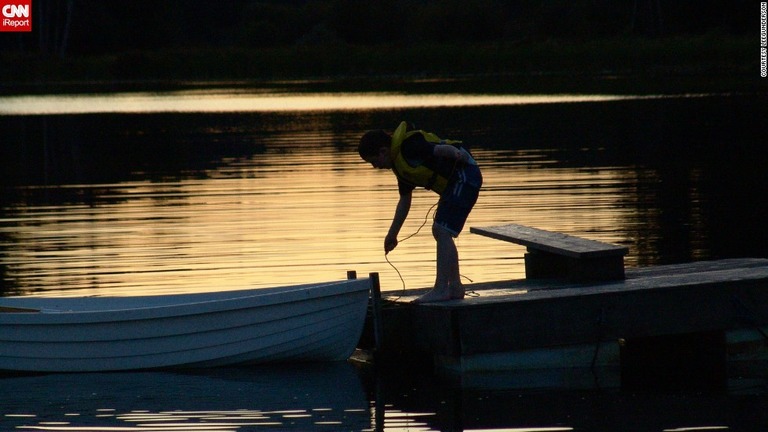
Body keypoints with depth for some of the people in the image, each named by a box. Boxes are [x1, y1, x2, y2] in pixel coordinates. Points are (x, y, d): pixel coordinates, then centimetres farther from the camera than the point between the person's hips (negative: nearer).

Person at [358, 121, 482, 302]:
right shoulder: (400, 164, 16)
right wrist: (392, 234, 29)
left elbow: (445, 149, -27)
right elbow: (404, 200, 26)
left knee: (442, 232, -12)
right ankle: (455, 287, 18)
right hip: (454, 183, 10)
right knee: (440, 232, 14)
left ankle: (441, 289, -10)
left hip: (464, 176, -10)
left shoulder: (408, 148, -15)